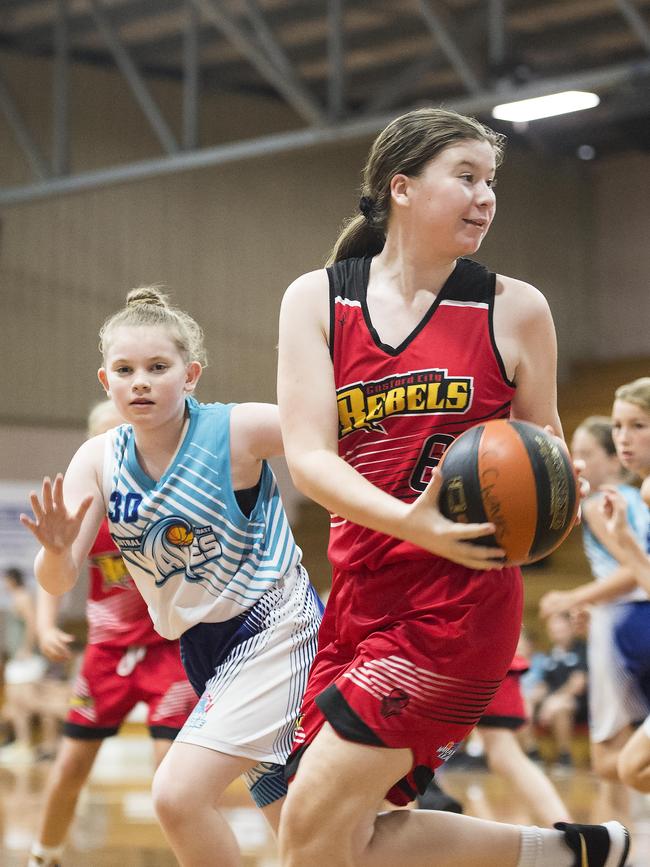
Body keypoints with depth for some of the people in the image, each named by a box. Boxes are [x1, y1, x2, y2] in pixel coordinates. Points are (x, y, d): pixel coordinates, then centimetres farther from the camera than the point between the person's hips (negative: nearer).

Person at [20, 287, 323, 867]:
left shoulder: (240, 429, -18)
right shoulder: (99, 460, -3)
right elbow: (58, 583, -8)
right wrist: (57, 549, -31)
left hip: (275, 627, -6)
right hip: (204, 645, 6)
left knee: (179, 793, -21)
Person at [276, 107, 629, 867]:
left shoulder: (514, 311, -1)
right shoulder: (316, 300, 2)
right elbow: (308, 456, -8)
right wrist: (410, 523, -26)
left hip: (461, 598, -4)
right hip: (362, 595, 4)